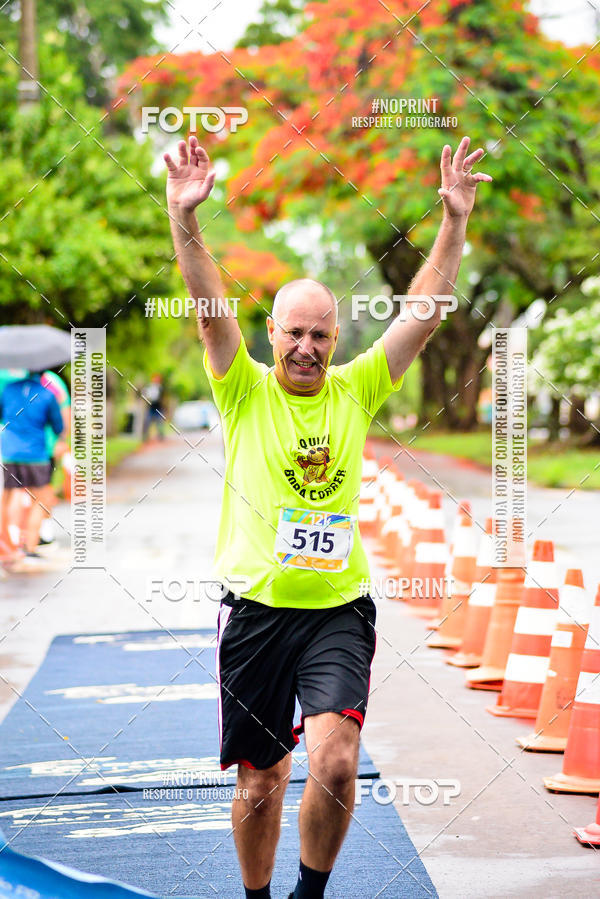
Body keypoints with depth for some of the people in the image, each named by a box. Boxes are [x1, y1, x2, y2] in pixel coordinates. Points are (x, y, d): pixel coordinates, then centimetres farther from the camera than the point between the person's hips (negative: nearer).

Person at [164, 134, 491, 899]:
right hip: (256, 608, -1)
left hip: (339, 608, 1)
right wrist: (184, 219, -27)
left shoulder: (356, 391, 5)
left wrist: (455, 221, -10)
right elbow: (210, 309, -14)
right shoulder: (245, 393, 0)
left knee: (336, 763, -16)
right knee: (260, 784, 7)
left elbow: (424, 312, -1)